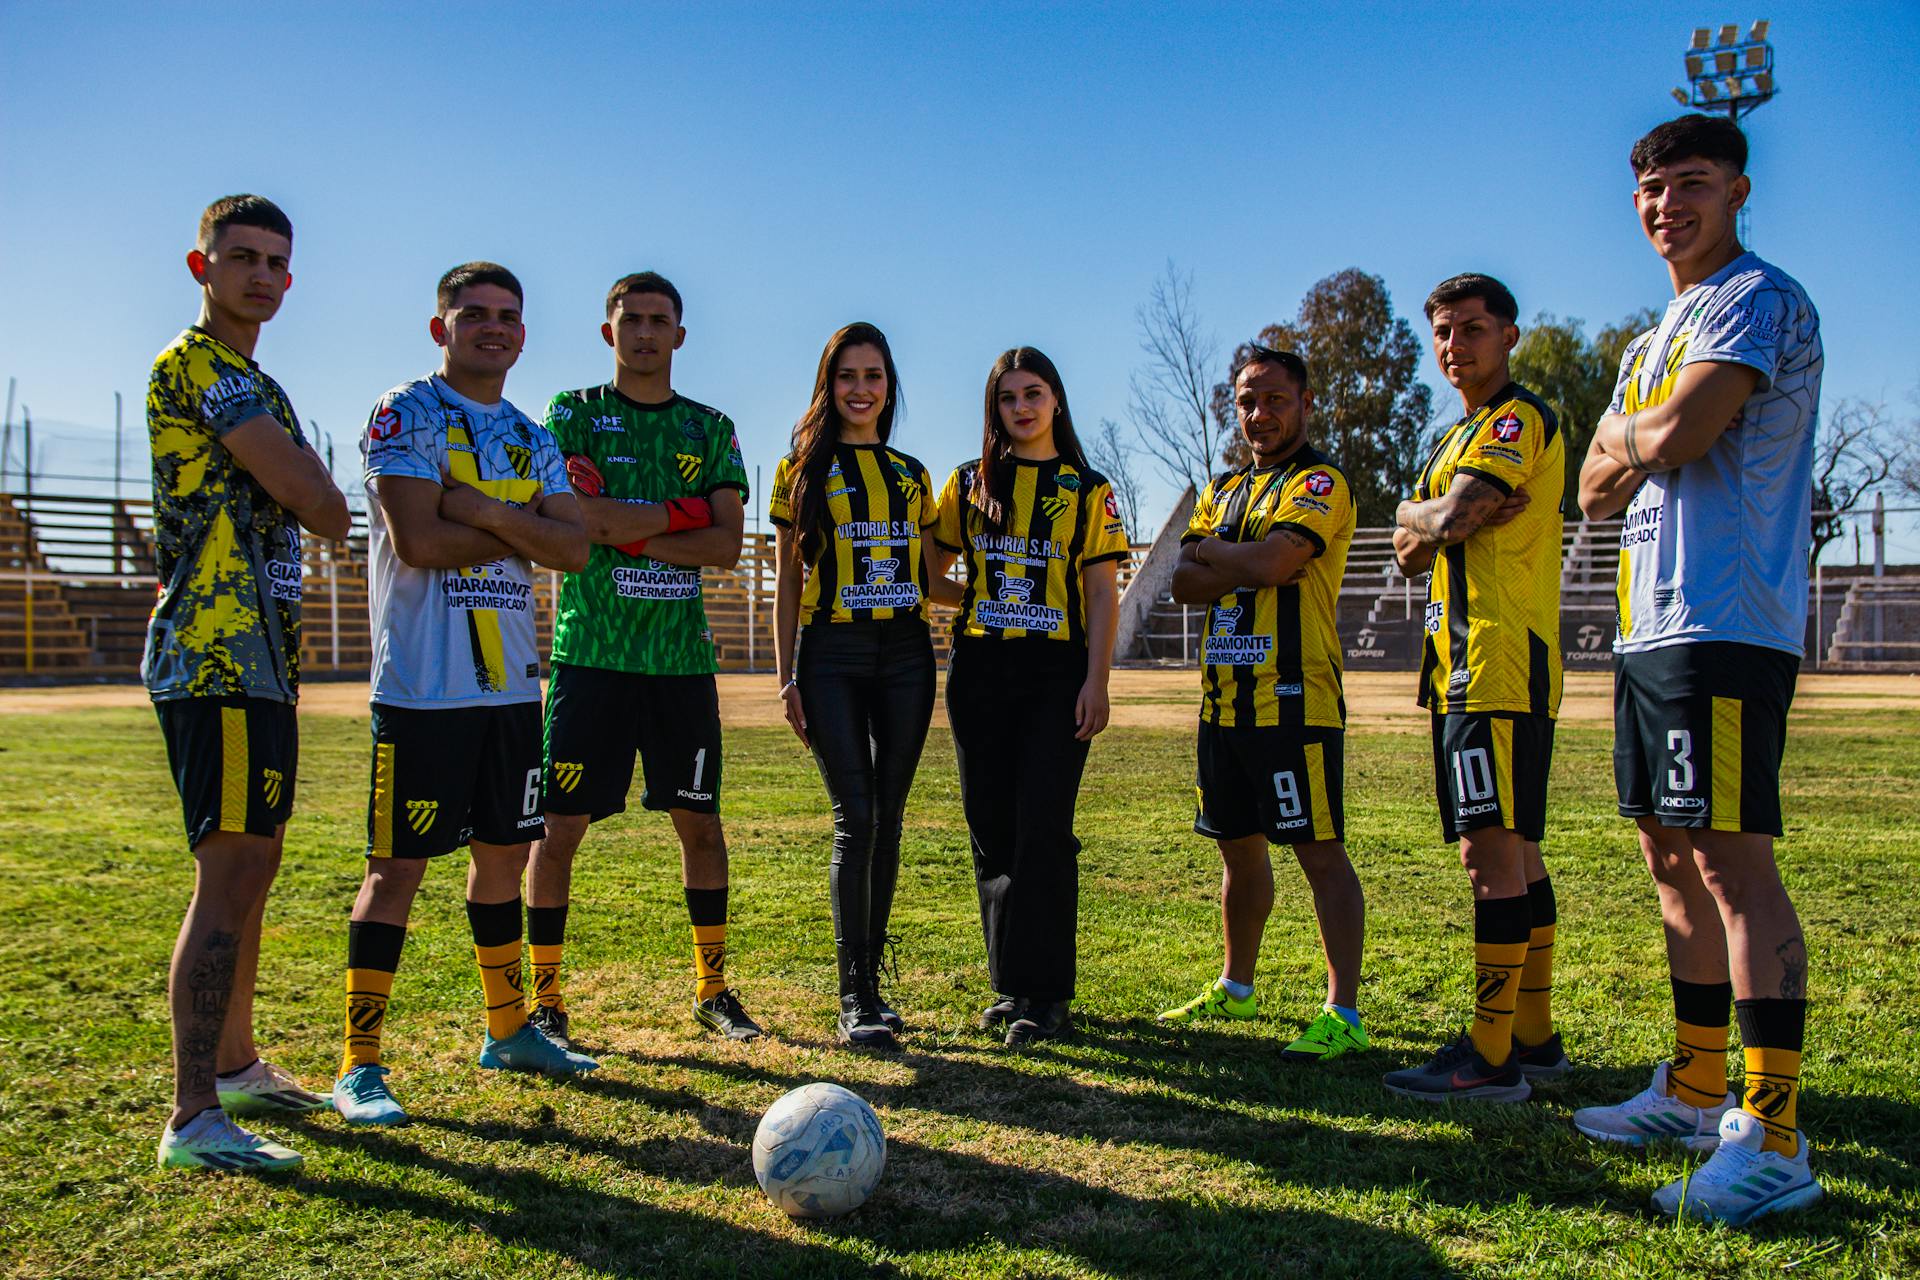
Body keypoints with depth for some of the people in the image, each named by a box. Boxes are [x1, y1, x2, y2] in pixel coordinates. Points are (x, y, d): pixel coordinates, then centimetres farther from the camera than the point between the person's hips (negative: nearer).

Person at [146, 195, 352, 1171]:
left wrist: (290, 471, 2)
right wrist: (305, 472, 6)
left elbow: (316, 515, 20)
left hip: (258, 659, 10)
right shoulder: (195, 364, -8)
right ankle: (192, 1120, -10)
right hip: (215, 661, -10)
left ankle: (236, 1069, 28)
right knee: (229, 879, -13)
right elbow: (326, 511, -13)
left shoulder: (256, 387, 23)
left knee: (252, 870, 16)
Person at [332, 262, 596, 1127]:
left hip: (511, 682, 7)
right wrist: (522, 530, -6)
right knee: (398, 866, -3)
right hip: (423, 685, -7)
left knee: (504, 853, 14)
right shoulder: (404, 414, -4)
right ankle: (358, 1065, 7)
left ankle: (508, 1031, 29)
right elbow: (418, 542, -17)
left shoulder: (532, 440, 15)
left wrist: (485, 512, -13)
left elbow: (574, 547, 1)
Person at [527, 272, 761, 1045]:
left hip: (682, 658, 3)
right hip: (591, 653, -2)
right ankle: (544, 998, 12)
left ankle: (712, 989, 21)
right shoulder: (572, 414, 6)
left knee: (700, 823, 7)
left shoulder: (711, 429, 12)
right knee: (560, 824, -1)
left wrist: (622, 529, -9)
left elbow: (727, 547, 0)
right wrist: (678, 511, -7)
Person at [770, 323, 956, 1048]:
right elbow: (788, 581, 4)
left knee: (888, 819, 4)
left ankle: (871, 980, 16)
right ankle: (854, 998, -5)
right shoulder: (803, 469, 6)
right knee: (855, 818, -10)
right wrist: (786, 677, -1)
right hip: (832, 654, -3)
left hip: (905, 654, 4)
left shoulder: (911, 474, 16)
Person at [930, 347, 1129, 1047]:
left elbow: (1102, 594, 2)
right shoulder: (969, 483, 13)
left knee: (1042, 826, -10)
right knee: (991, 827, 6)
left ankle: (1045, 994, -2)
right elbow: (932, 567, 17)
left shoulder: (1088, 490, 7)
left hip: (1056, 673, -3)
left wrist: (1096, 681, -7)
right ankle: (1011, 983, 17)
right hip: (980, 669, 3)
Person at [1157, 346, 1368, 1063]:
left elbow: (1272, 560, -21)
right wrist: (1249, 565, -10)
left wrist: (1207, 552, -2)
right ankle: (1235, 990, 30)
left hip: (1292, 699, -8)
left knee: (1319, 851, -5)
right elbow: (1184, 586, 7)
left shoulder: (1318, 483, -4)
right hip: (1225, 699, 8)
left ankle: (1344, 1014, 1)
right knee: (1239, 847, 16)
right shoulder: (1224, 489, 19)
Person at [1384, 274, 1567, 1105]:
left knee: (1493, 853, -11)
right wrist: (1428, 524, -3)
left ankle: (1491, 1057, -8)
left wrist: (1421, 514, 2)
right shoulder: (1458, 437, 24)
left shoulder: (1521, 420, -6)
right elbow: (1410, 553, 18)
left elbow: (1450, 520, -20)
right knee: (1513, 854, 11)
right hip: (1464, 670, 10)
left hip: (1501, 668, -10)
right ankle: (1534, 1039, 19)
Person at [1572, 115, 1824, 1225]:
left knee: (1733, 859, -12)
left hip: (1724, 624, -10)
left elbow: (1673, 440, -19)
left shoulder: (1758, 298, -5)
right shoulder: (1654, 338, 24)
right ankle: (1695, 1092, 23)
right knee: (1676, 857, 12)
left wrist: (1624, 432, 3)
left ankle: (1775, 1140, -8)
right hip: (1655, 626, 10)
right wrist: (1641, 443, -1)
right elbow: (1599, 489, 19)